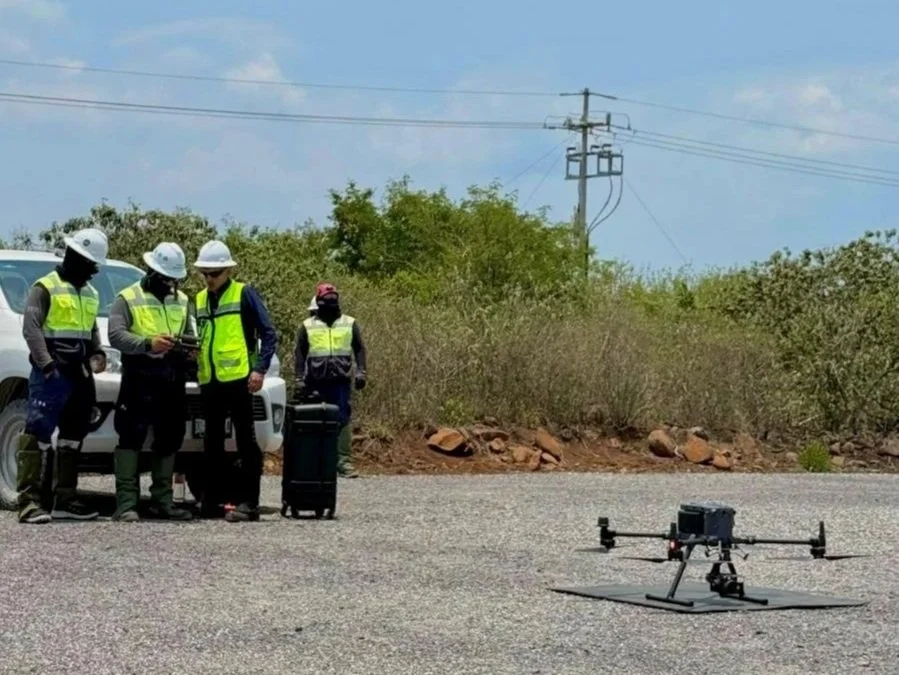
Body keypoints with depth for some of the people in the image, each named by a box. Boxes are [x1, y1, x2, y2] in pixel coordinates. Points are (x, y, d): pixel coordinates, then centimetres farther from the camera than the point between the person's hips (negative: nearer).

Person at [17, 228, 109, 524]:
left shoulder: (91, 294, 19)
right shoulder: (46, 287, -5)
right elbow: (31, 328, -12)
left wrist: (98, 353, 5)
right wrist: (46, 364, -21)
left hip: (80, 376, 8)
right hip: (51, 375, -8)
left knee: (73, 437, 11)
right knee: (38, 433, -13)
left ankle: (64, 500, 18)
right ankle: (29, 501, -16)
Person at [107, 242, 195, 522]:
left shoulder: (181, 301, 19)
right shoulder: (127, 299, -1)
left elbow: (189, 333, 25)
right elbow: (116, 335, -12)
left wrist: (190, 347, 1)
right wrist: (148, 344, -26)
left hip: (173, 382, 6)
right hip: (140, 380, -6)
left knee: (168, 441, 10)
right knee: (131, 439, -11)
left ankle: (162, 502, 18)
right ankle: (126, 504, -12)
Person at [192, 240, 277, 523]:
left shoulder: (244, 294, -2)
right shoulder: (200, 299, 16)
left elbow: (268, 334, -5)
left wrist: (260, 369, -14)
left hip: (237, 379, -6)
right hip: (209, 381, 7)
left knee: (245, 440, -4)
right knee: (212, 442, 11)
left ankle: (248, 502, -5)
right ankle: (210, 500, 17)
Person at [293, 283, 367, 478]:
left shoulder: (349, 323, 9)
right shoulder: (308, 326, 8)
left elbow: (360, 349, 11)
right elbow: (299, 353, 8)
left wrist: (360, 371, -1)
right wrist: (299, 379, 2)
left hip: (341, 381, 0)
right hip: (316, 382, 0)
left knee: (343, 420, -6)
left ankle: (343, 460, -7)